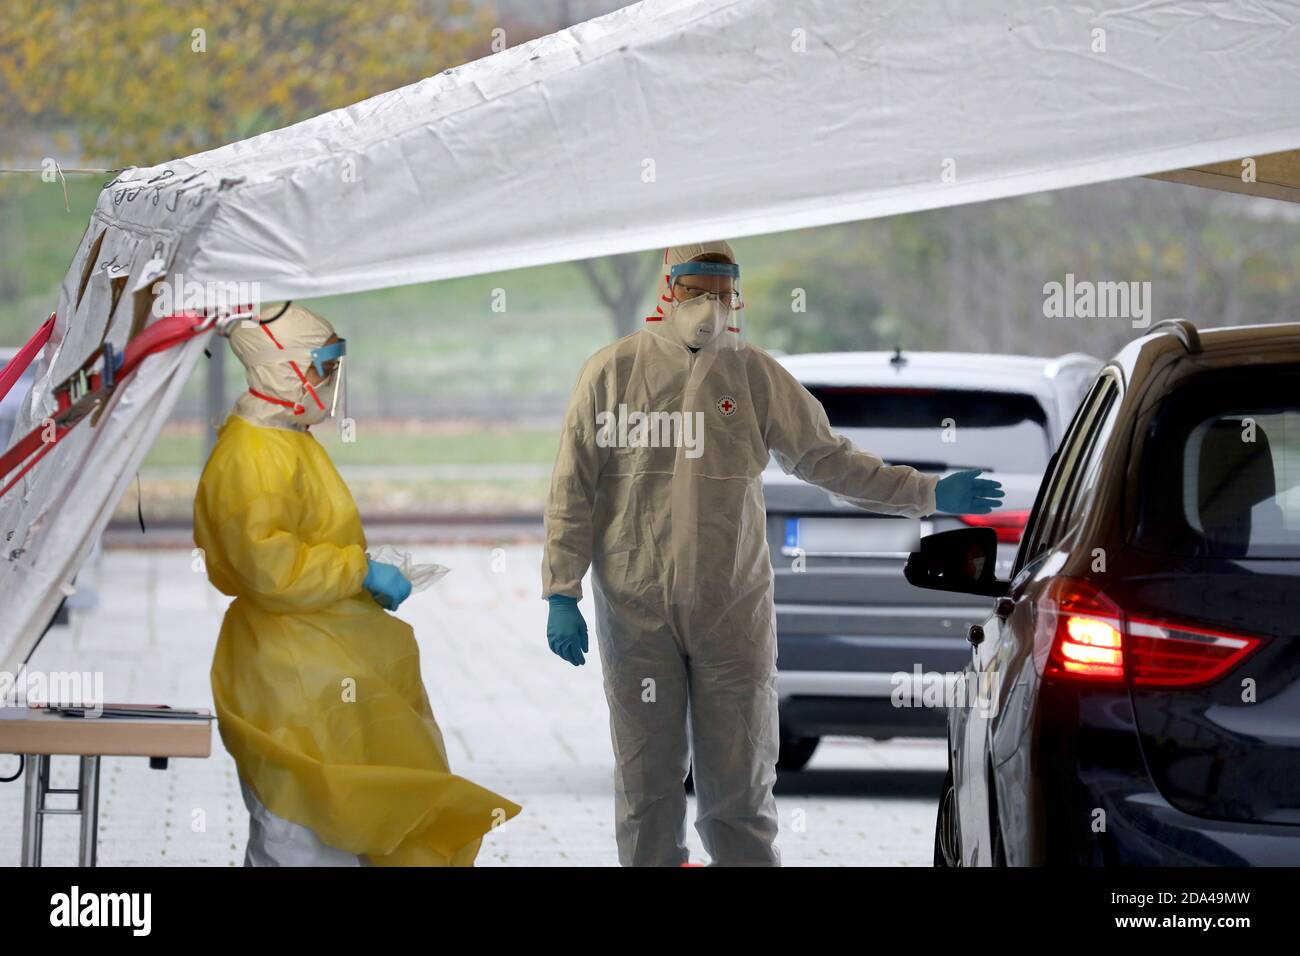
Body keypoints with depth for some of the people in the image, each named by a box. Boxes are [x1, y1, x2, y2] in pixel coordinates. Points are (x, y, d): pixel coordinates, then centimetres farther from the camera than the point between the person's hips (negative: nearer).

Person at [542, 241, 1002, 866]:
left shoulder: (756, 375, 5)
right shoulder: (613, 371, 1)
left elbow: (827, 459, 11)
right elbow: (572, 489, 3)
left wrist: (928, 493, 5)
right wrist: (562, 594, -2)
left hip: (733, 609, 1)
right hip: (636, 610, -1)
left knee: (740, 789, 3)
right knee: (647, 784, 3)